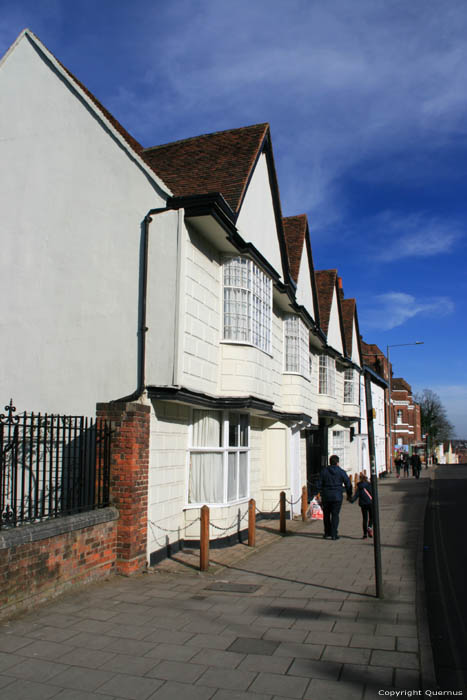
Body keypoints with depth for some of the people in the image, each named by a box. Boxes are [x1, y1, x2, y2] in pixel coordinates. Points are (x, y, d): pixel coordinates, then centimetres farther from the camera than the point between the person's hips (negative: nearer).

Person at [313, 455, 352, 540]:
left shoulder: (324, 471, 1)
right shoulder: (341, 472, -1)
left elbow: (319, 484, -1)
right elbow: (348, 484, 4)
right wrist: (349, 495, 16)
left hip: (326, 497, 1)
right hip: (337, 497, -1)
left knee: (326, 515, 13)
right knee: (335, 515, 3)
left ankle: (327, 533, 20)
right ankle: (334, 534, 0)